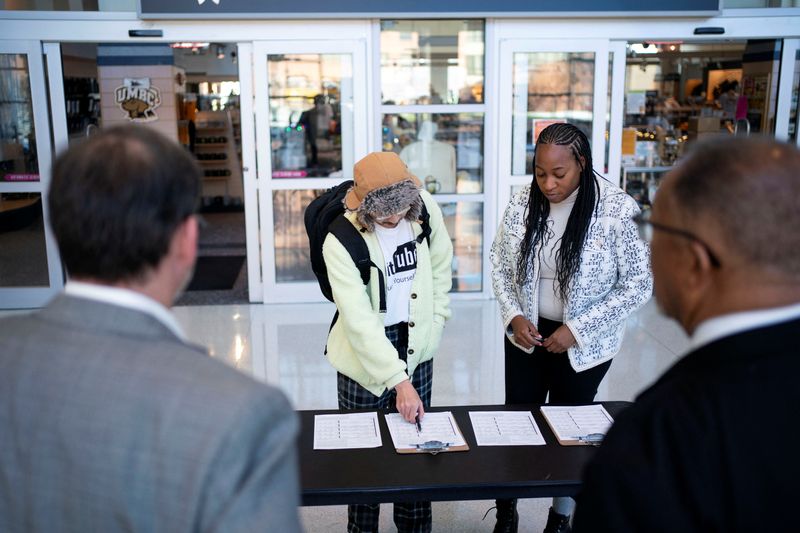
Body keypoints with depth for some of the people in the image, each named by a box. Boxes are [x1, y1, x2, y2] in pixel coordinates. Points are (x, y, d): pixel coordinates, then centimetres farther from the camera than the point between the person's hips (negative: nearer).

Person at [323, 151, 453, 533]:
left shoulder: (424, 208, -9)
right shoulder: (341, 241, -22)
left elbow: (440, 266, 8)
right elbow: (359, 320, -25)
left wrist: (434, 323, 6)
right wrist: (398, 379, -28)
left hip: (416, 345, 4)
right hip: (365, 352, -3)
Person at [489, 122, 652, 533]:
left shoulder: (617, 210, -19)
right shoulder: (523, 203, -8)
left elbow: (639, 284, -14)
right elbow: (500, 265, 4)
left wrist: (577, 330, -18)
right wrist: (513, 316, -11)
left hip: (584, 343, -3)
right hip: (527, 335, 3)